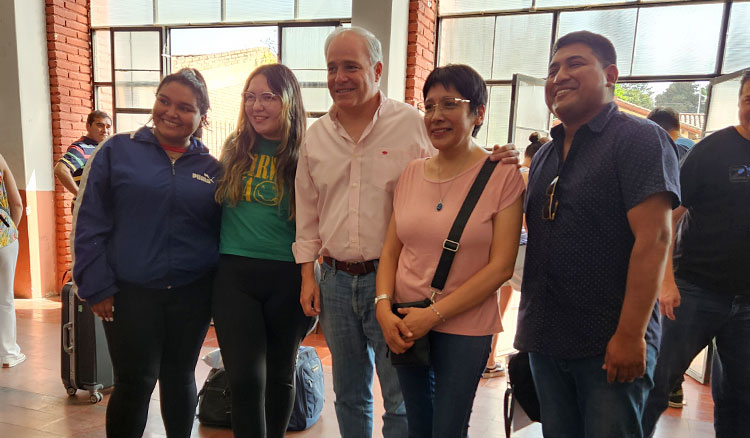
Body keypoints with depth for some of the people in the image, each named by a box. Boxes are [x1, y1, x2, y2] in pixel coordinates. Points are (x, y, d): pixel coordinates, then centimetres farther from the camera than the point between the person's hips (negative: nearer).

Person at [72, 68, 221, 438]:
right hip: (130, 293, -2)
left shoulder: (211, 168, 4)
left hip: (192, 295, 2)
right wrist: (96, 286, -6)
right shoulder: (117, 151, -2)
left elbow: (223, 231, 7)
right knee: (135, 383, 4)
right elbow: (89, 223, -3)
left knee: (180, 378, 15)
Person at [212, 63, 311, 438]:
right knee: (245, 377, -2)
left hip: (287, 277, -1)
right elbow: (215, 206, 16)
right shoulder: (234, 149, 5)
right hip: (235, 274, 1)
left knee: (280, 373, 15)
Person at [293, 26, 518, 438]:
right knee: (349, 393, 20)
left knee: (401, 400, 6)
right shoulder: (316, 135, 7)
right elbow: (307, 212, 12)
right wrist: (308, 277, 9)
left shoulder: (411, 123, -5)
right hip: (335, 279, 4)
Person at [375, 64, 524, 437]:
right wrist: (383, 307, -10)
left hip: (464, 327, -4)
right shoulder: (412, 172, 3)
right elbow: (390, 251, 6)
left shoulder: (502, 175, -9)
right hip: (404, 326, 4)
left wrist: (433, 315, -16)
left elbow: (501, 267, -13)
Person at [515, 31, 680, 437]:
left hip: (610, 344, -6)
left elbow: (653, 239, -17)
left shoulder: (639, 139, -9)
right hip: (545, 341, 7)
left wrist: (630, 335, -20)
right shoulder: (544, 155, 12)